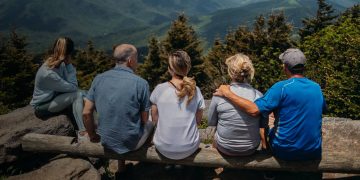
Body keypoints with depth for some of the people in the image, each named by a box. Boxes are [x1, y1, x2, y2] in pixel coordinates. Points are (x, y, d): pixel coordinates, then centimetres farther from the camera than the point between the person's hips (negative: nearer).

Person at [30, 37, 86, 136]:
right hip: (42, 107, -8)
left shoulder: (60, 64, -6)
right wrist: (69, 64, -27)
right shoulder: (48, 73, -31)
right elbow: (73, 87, -26)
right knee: (77, 95, -26)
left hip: (54, 97, 8)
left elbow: (73, 84, -9)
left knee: (83, 94, -7)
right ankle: (82, 131, -25)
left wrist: (68, 65, -19)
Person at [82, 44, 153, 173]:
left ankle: (121, 166, 40)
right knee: (150, 123, 27)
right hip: (131, 143, -3)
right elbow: (145, 119, -10)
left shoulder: (98, 79, -7)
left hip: (106, 142, 4)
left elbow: (86, 113, -4)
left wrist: (93, 136, 11)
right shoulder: (141, 83, -18)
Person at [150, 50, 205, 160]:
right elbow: (198, 120, 1)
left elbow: (155, 119, -1)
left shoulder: (159, 89, -12)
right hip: (189, 149, 1)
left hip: (163, 148, 0)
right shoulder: (195, 91, -9)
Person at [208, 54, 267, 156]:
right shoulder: (258, 96, -15)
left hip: (225, 149, -1)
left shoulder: (219, 95, -18)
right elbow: (263, 125, -2)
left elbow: (211, 122, -5)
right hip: (251, 150, 2)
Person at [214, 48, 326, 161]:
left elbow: (254, 110, -27)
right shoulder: (316, 87, -1)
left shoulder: (282, 87, -19)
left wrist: (227, 93, -21)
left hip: (285, 152, -4)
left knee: (270, 131, 25)